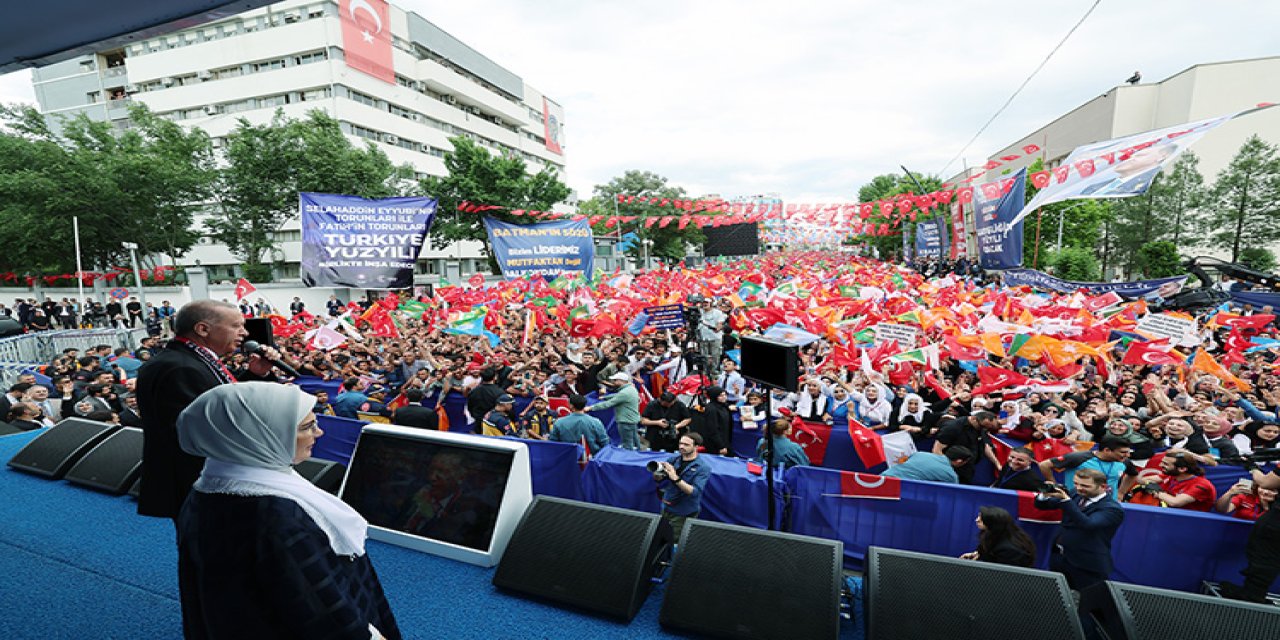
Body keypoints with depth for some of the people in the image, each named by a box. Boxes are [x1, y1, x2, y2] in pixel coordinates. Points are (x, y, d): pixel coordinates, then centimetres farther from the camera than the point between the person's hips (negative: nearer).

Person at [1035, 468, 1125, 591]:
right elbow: (1041, 505, 6)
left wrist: (1066, 500, -37)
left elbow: (1087, 524, -30)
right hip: (1059, 558, 6)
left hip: (1087, 566, -6)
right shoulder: (1076, 497, 5)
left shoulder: (1112, 508, -13)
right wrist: (1046, 494, -16)